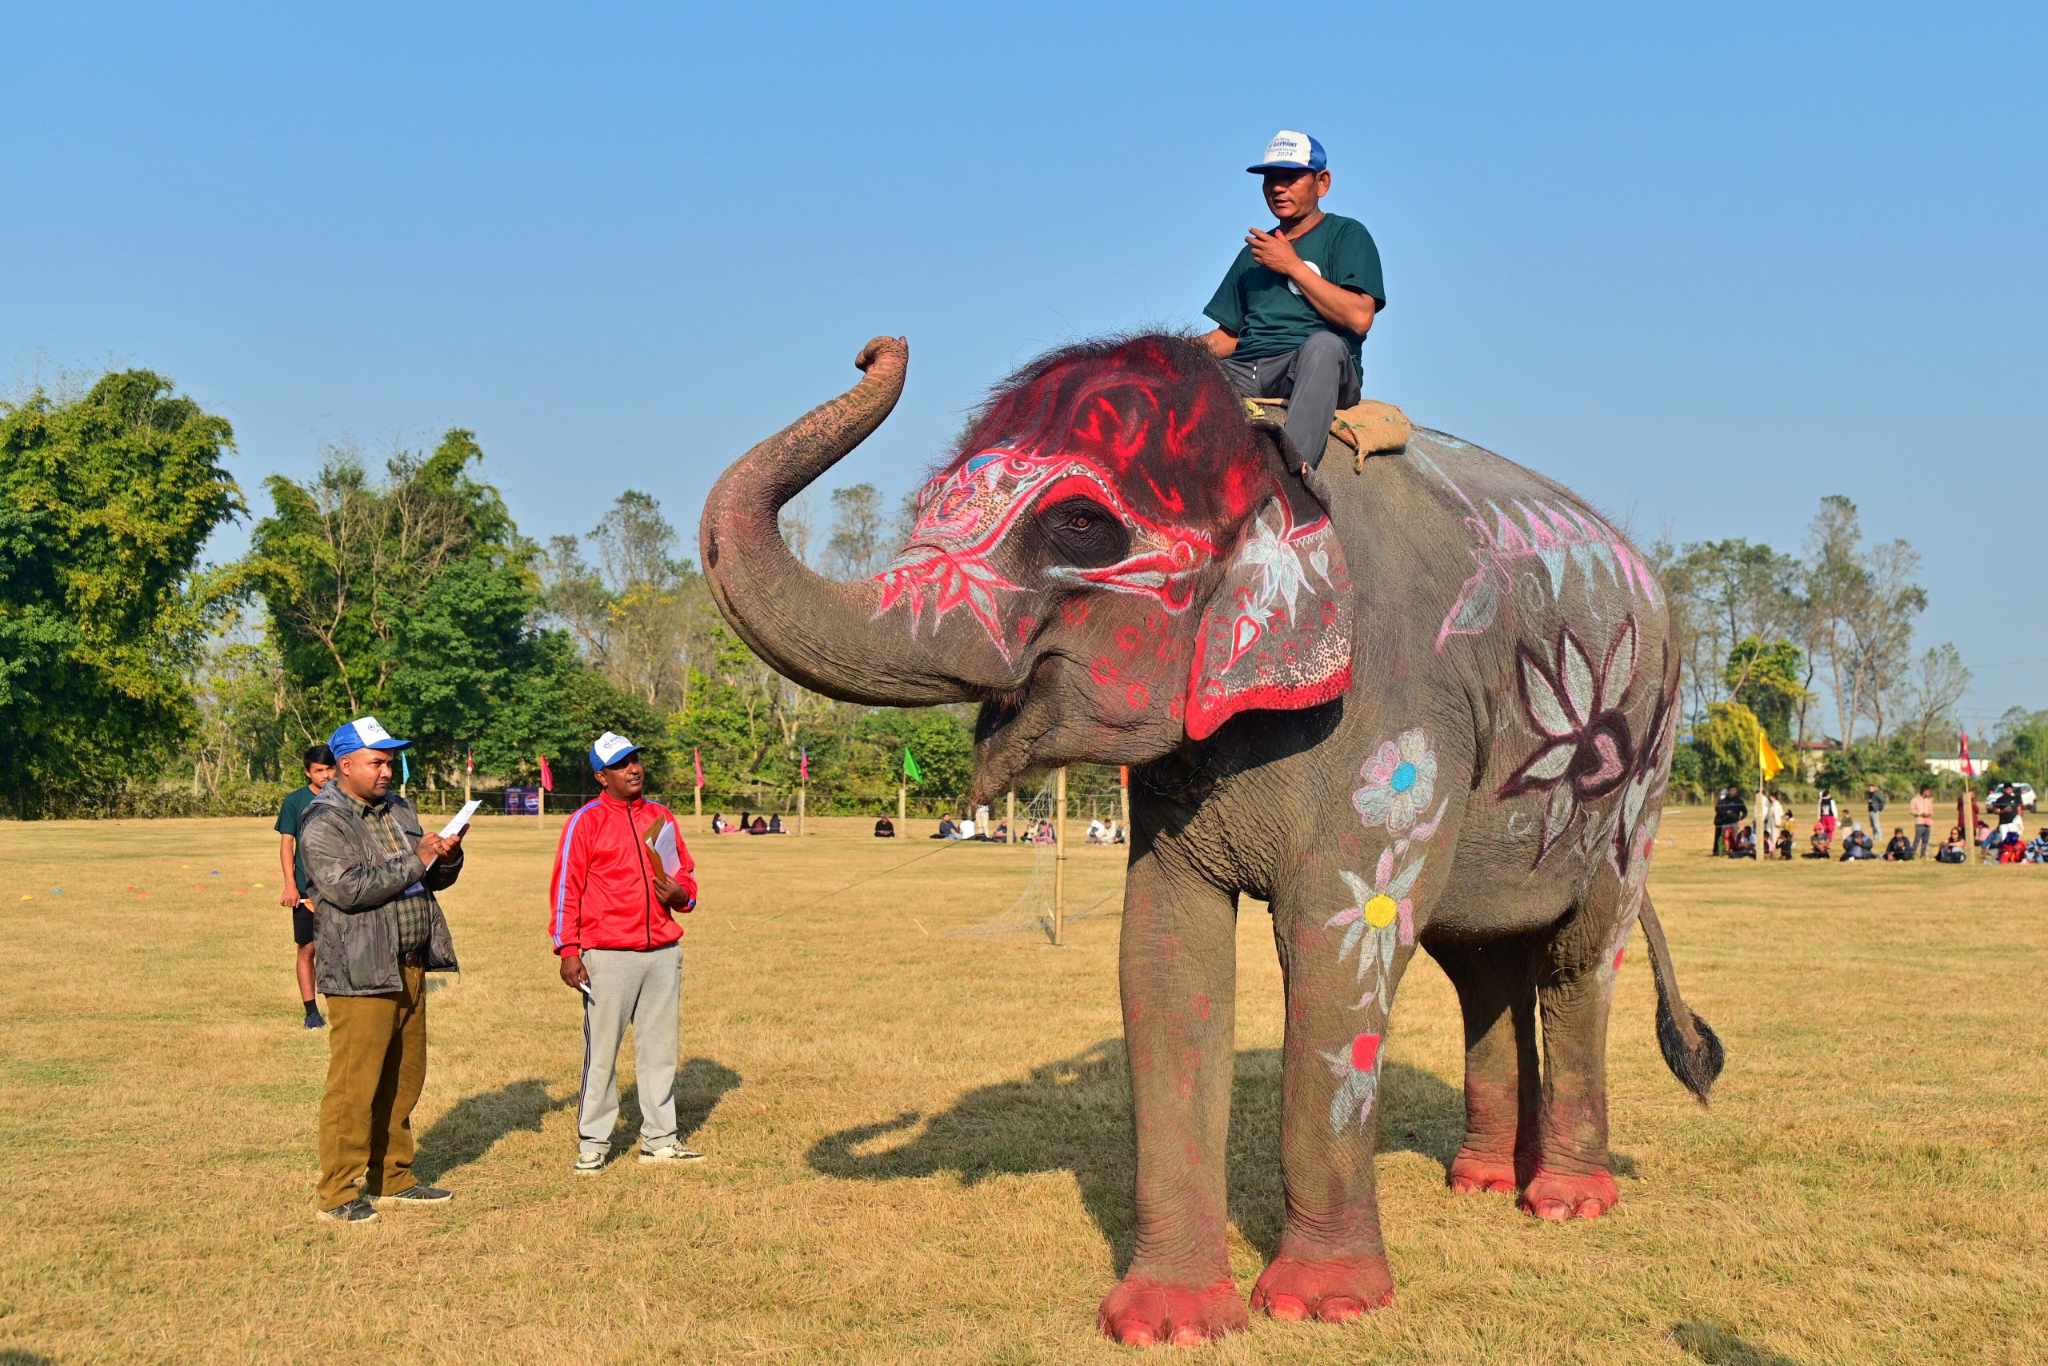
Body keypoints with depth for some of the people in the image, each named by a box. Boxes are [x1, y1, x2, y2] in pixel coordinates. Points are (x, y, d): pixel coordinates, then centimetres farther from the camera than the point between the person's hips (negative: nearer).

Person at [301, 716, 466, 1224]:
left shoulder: (399, 810, 16)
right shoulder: (322, 822, -9)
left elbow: (435, 879, 21)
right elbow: (347, 887, -22)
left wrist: (447, 856, -1)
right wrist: (415, 860, -19)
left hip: (410, 968, 8)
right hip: (361, 972, -8)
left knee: (403, 1081, 14)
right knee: (354, 1085, -7)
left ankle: (394, 1177, 24)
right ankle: (338, 1192, 0)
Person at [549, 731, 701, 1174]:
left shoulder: (662, 817, 14)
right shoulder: (586, 821, -2)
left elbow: (687, 876, 21)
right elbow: (566, 888, -5)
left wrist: (679, 893, -3)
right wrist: (568, 950, -11)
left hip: (664, 952, 5)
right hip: (608, 955, -5)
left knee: (660, 1048, 9)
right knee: (601, 1050, -2)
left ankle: (660, 1138, 16)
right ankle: (593, 1142, 7)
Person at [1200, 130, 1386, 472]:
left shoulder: (1346, 234, 11)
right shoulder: (1255, 250, 29)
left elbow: (1359, 318, -6)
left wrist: (1293, 266, -2)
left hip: (1319, 370, -5)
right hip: (1245, 372, 5)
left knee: (1323, 344, -40)